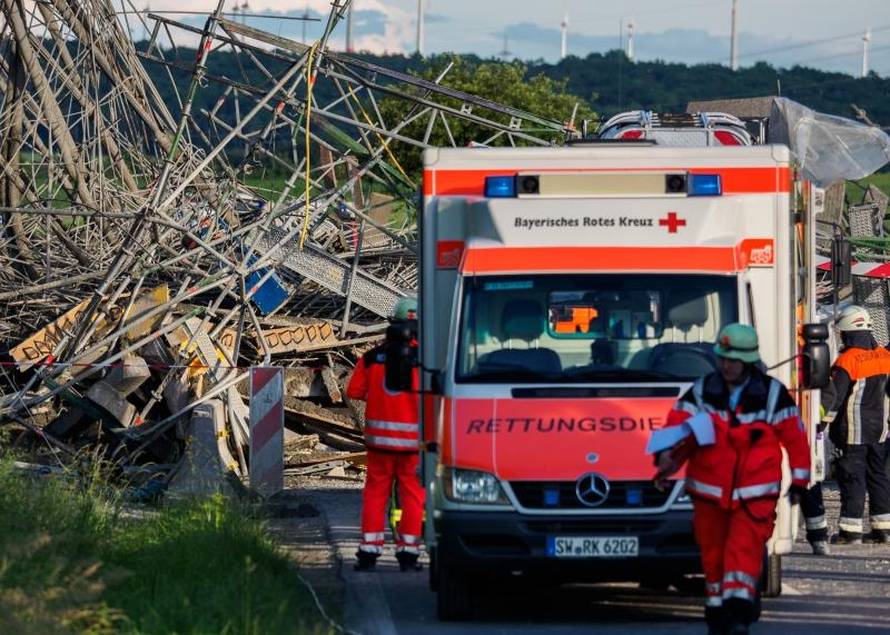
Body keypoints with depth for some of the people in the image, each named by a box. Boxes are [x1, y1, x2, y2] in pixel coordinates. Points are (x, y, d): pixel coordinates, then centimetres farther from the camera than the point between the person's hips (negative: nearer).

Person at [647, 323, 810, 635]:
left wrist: (799, 481, 6)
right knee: (713, 552, 7)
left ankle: (738, 609, -25)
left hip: (755, 493, -3)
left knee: (744, 547, -17)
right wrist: (667, 456, -24)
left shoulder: (772, 394, 0)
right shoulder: (701, 392, 4)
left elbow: (795, 437, 6)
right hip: (709, 491, 3)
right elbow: (677, 428, -4)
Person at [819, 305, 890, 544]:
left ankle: (851, 530, -2)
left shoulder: (847, 360, -15)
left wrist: (825, 421, -12)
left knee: (851, 477, -2)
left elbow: (837, 396, -18)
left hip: (852, 430, -6)